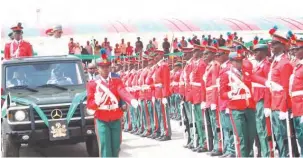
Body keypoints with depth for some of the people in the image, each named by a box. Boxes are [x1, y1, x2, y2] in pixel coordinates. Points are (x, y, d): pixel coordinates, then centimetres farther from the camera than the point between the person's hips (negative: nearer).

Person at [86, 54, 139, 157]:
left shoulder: (117, 80, 3)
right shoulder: (92, 84, -1)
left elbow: (123, 92, -17)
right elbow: (89, 104, -4)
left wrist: (132, 101, -39)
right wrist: (97, 102, -28)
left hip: (116, 119, 2)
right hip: (101, 121, -2)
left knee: (116, 146, 8)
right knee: (105, 147, -7)